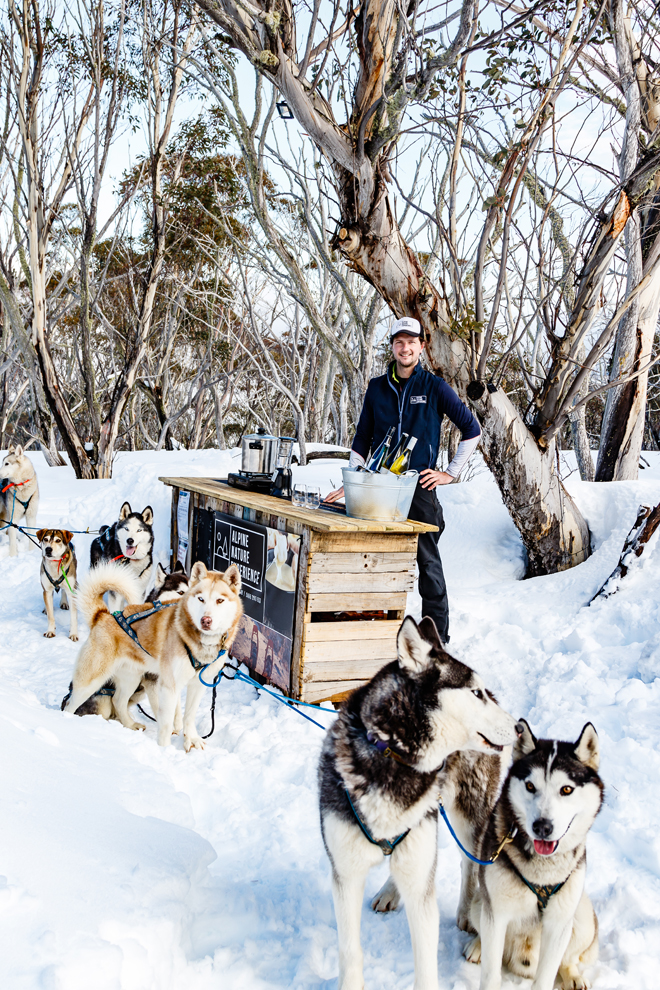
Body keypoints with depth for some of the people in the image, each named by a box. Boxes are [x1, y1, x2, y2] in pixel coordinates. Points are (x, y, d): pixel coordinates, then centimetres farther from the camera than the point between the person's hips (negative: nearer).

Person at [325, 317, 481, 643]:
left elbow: (472, 430, 6)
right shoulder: (377, 388, 11)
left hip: (419, 486, -3)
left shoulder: (435, 387, 1)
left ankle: (437, 638, 5)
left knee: (427, 562, -2)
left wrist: (451, 472, 2)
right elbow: (362, 439, 17)